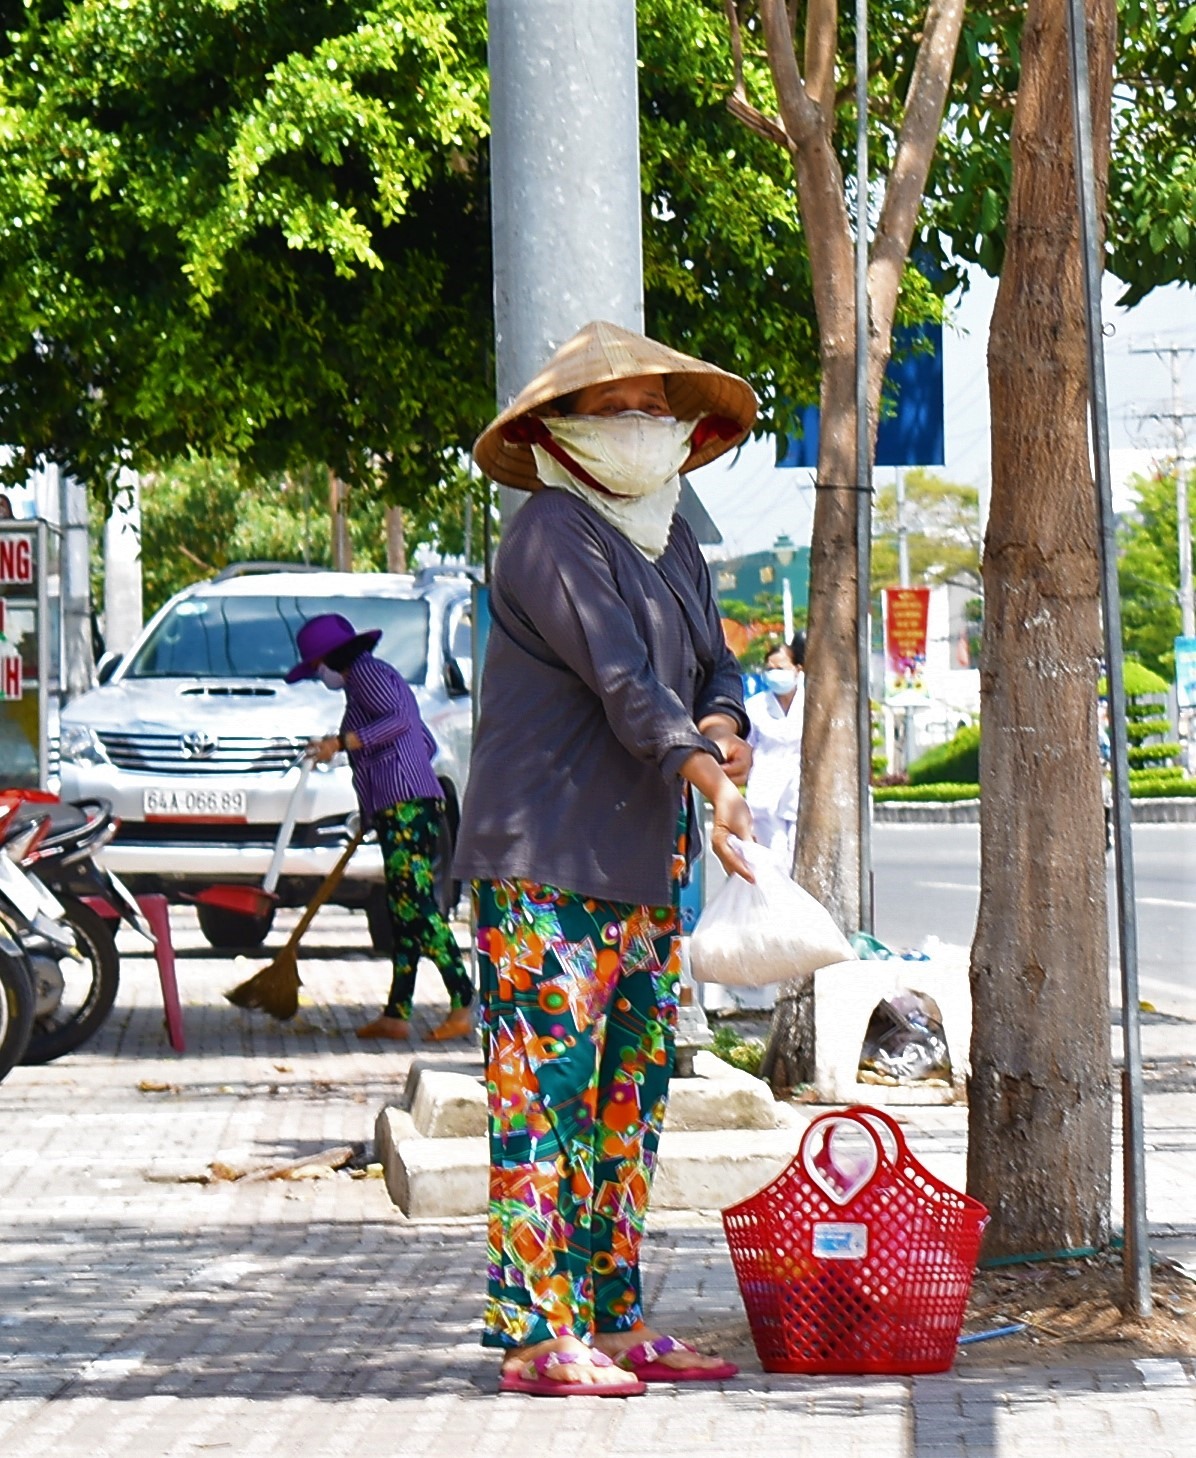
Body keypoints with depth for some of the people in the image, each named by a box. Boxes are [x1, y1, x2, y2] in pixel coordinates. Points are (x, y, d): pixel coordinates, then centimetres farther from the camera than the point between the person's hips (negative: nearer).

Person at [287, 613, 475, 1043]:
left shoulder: (366, 672, -2)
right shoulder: (382, 677, 27)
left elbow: (398, 719, -20)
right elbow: (426, 743, 30)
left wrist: (341, 742, -20)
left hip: (405, 808, -11)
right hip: (407, 808, 11)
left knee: (416, 904, -17)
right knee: (404, 910, 9)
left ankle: (463, 1005, -25)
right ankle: (396, 1014, 10)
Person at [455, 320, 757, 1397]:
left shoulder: (672, 540, 17)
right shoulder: (551, 535, -11)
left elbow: (714, 664, 17)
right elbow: (620, 676, -21)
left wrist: (725, 724, -7)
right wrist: (710, 779, -32)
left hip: (645, 863, 9)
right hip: (547, 862, -9)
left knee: (633, 1094, 11)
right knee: (547, 1093, -9)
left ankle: (615, 1323, 17)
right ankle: (538, 1335, -9)